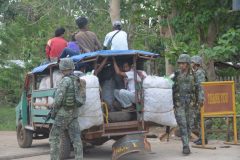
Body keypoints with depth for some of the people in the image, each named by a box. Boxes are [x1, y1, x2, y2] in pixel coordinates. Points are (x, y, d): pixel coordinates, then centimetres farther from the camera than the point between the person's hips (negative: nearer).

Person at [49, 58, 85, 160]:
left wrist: (54, 111, -6)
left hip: (63, 113, -7)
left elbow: (58, 98, -19)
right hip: (74, 113, 8)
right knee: (76, 138, 3)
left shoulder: (65, 80, -14)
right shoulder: (78, 81, 11)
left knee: (54, 137, 3)